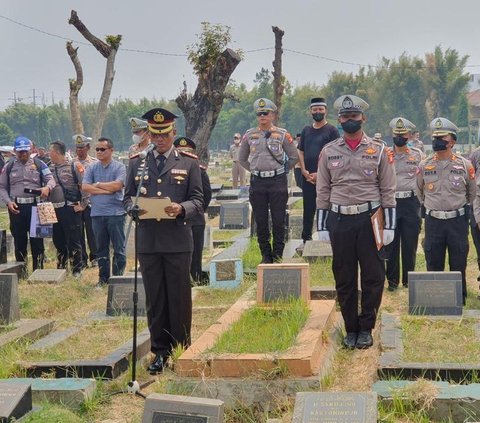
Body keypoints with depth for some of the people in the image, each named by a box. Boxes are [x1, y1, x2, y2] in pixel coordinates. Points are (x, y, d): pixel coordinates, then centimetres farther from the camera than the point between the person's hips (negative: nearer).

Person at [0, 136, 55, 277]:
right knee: (19, 241, 8)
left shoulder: (39, 164, 5)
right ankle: (21, 273, 16)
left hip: (35, 206, -1)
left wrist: (47, 187, -22)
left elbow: (51, 179, 2)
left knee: (37, 240, 0)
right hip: (16, 208, 1)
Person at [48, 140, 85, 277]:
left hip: (71, 209, -6)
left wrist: (82, 205, -10)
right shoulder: (49, 168, 11)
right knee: (58, 240, 14)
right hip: (54, 210, 6)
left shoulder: (74, 166, -7)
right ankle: (61, 268, 26)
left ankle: (77, 270, 6)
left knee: (73, 240, -2)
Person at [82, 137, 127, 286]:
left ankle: (118, 277, 6)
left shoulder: (119, 167, 0)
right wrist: (107, 190, -10)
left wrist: (97, 184, -4)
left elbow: (117, 185, -14)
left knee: (119, 248, -1)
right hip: (97, 213, 4)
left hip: (115, 213, -4)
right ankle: (103, 277, 19)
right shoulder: (92, 168, 10)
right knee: (101, 248, 11)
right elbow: (85, 187, -3)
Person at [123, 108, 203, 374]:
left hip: (178, 240, -2)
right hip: (148, 241, 2)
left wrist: (181, 209, -17)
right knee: (154, 299, 6)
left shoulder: (189, 164, 7)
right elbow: (127, 197, 14)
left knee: (179, 297, 3)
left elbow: (198, 201, 3)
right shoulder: (137, 163, 12)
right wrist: (134, 208, -9)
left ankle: (181, 350, 15)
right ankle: (160, 351, 15)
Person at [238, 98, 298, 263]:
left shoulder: (282, 134, 0)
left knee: (278, 221, 1)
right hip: (257, 182, 2)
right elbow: (242, 159, 19)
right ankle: (266, 255, 16)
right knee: (260, 222, 6)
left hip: (277, 181, -2)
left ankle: (278, 255, 11)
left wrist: (281, 169, 6)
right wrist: (255, 170, 11)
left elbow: (294, 157, 8)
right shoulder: (249, 135, 7)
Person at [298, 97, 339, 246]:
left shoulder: (332, 130, -1)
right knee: (308, 209, 8)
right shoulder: (306, 130, 14)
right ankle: (306, 239, 14)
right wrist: (304, 171, -2)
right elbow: (301, 152, 14)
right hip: (308, 177, 4)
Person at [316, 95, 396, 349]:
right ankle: (351, 329, 18)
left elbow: (388, 191, 2)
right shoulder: (328, 152, 7)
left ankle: (366, 328, 15)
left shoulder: (379, 151, 3)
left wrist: (389, 226, -4)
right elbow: (323, 192, 8)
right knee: (344, 279, 6)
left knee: (373, 277, 1)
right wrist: (321, 227, 3)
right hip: (339, 221, 1)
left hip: (370, 219, -1)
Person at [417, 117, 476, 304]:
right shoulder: (424, 166, 0)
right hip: (433, 221, 1)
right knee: (433, 263, 8)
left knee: (458, 263, 6)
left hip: (458, 220, -1)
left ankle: (460, 300, 17)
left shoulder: (465, 165, -3)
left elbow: (472, 193, 10)